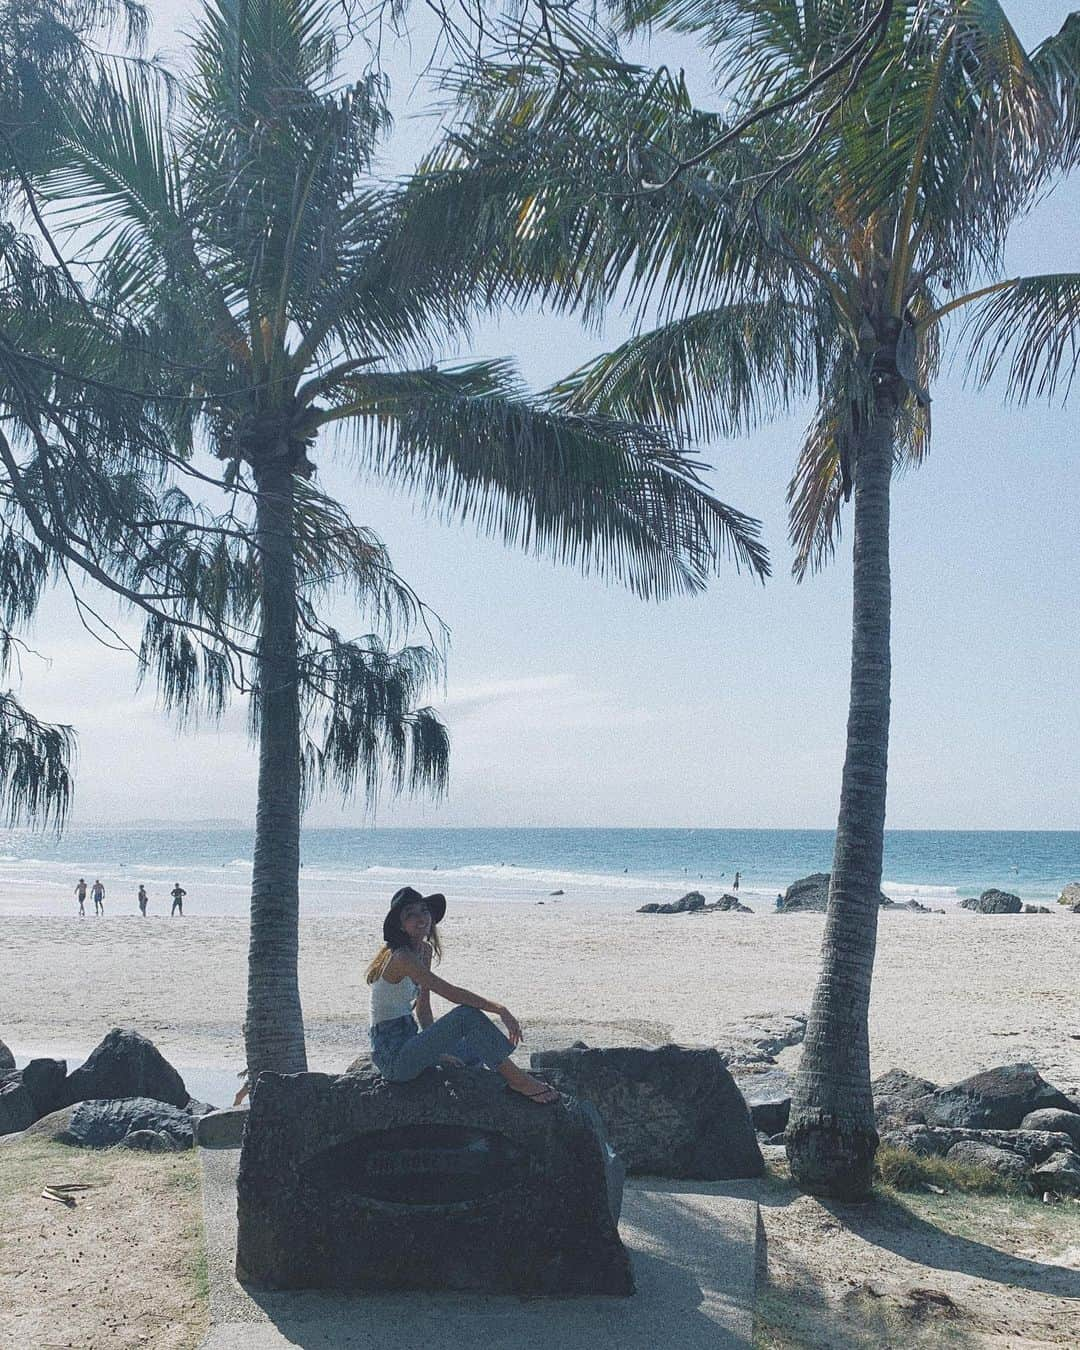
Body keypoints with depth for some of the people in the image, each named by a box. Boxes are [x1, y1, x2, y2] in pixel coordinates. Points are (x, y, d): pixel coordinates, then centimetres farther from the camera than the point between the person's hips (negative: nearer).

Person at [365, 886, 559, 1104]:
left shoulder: (425, 951, 10)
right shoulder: (401, 957, -20)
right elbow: (449, 992, -28)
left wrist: (436, 1049, 1)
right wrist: (499, 1009, -28)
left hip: (409, 1043, 10)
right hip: (392, 1056, -10)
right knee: (468, 1014, -22)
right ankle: (516, 1080, -16)